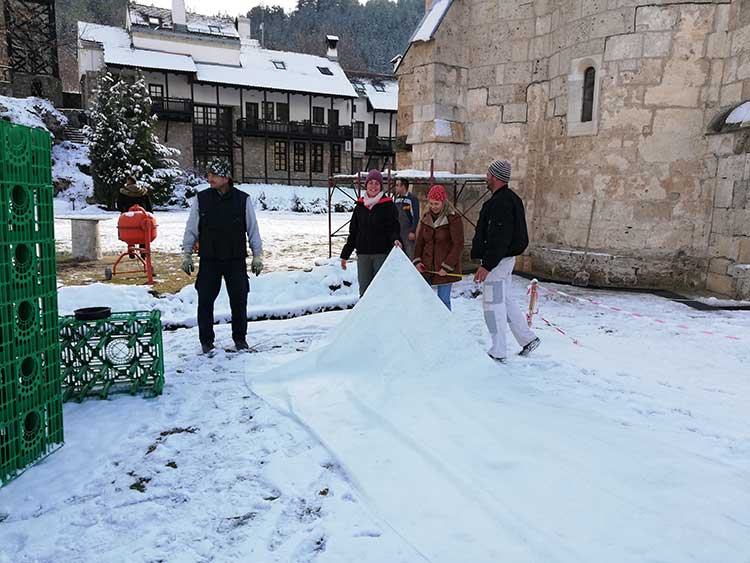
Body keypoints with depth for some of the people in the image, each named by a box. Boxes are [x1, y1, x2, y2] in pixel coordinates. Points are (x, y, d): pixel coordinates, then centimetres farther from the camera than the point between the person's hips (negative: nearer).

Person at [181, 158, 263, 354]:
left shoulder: (243, 200, -1)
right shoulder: (201, 199, 2)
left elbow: (253, 229, 5)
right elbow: (191, 228, 8)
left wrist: (257, 255, 3)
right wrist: (186, 254, 5)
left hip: (236, 260, 0)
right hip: (209, 260, 1)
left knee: (239, 301, 5)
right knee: (205, 301, 3)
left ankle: (240, 337, 23)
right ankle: (206, 340, 17)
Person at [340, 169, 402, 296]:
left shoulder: (388, 205, -1)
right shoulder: (360, 206, 10)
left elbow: (393, 227, -3)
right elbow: (353, 232, 14)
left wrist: (395, 239, -26)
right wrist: (345, 254, 14)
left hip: (382, 253, -4)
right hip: (363, 254, 4)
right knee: (364, 289, 7)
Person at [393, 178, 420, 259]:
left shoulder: (413, 198, -6)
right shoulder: (396, 198, 13)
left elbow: (416, 216, -10)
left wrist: (413, 231, -16)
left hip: (409, 232, -7)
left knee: (410, 255, -7)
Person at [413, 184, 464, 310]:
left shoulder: (453, 218, -8)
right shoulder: (426, 217, 9)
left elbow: (458, 245, -11)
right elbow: (420, 241, 14)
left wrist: (447, 266, -14)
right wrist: (417, 260, 1)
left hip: (446, 268, -5)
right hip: (426, 267, 5)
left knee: (443, 300, -1)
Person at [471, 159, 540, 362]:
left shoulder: (501, 202, -20)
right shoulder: (510, 199, 14)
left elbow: (499, 239, -26)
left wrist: (487, 265, -26)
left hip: (497, 261, -11)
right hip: (505, 259, 11)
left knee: (493, 304, -2)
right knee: (504, 301, 18)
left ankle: (498, 352, 6)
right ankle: (528, 339, 25)